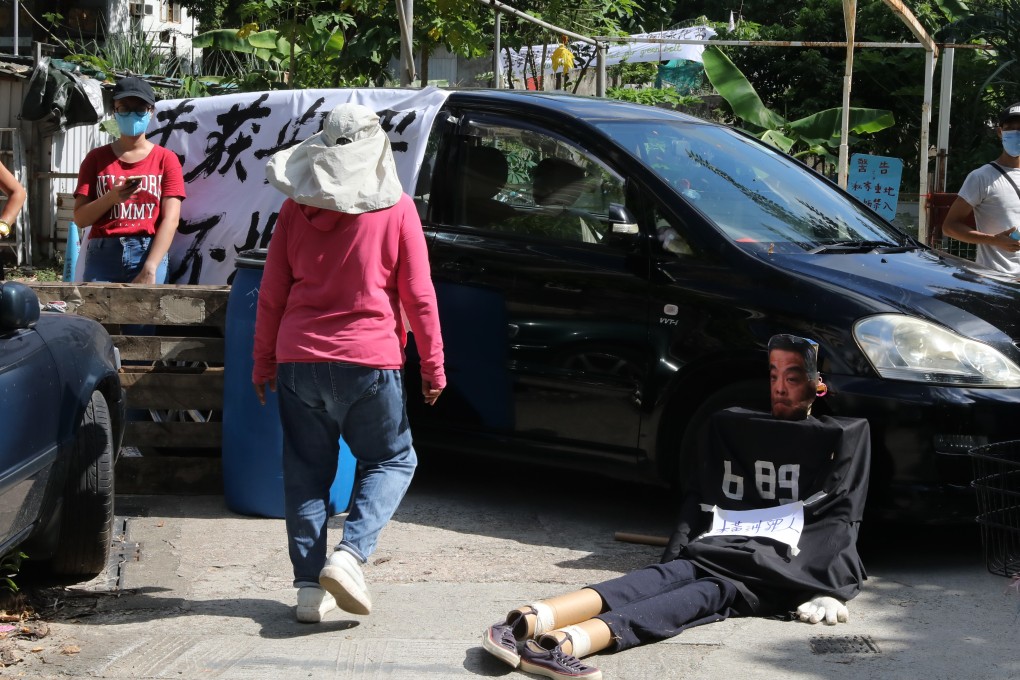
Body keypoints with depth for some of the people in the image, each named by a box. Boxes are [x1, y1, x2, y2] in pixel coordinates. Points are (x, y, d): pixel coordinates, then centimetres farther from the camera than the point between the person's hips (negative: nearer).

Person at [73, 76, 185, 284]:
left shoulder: (165, 159, 6)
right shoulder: (97, 158, 10)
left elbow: (170, 219, -4)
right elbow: (80, 218, 5)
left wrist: (149, 269, -15)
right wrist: (111, 198, -14)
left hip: (149, 255, -1)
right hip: (102, 256, 1)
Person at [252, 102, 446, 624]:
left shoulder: (296, 208, 5)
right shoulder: (396, 209, -2)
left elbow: (271, 294, 7)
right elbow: (419, 296, -1)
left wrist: (263, 362, 16)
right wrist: (433, 365, 6)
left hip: (299, 359, 3)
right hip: (369, 361, -2)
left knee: (306, 470, 10)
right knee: (391, 460, 13)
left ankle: (309, 586, 6)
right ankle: (348, 555, -8)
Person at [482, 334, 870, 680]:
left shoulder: (842, 440, 17)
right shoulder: (731, 428, 24)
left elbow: (838, 521, 8)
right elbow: (701, 500, 18)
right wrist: (678, 550, 2)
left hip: (781, 568, -2)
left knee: (709, 591, -33)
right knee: (670, 575, -30)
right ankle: (529, 621, -58)